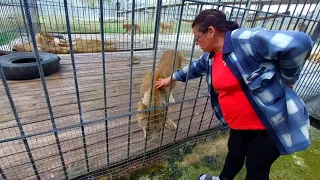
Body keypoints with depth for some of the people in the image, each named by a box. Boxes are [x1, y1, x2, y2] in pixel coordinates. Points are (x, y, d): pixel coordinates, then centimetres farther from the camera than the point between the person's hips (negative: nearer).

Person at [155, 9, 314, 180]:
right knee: (234, 153, 28)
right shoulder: (211, 56, 3)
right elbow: (194, 68, 20)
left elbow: (299, 43, -31)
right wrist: (171, 78, 31)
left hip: (273, 122, -7)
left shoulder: (244, 40, -25)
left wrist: (287, 78, -16)